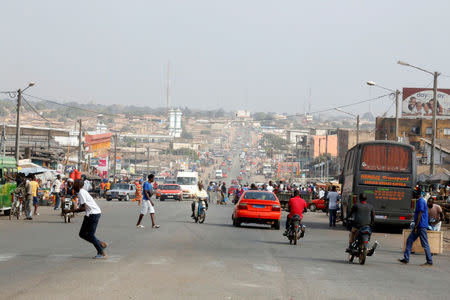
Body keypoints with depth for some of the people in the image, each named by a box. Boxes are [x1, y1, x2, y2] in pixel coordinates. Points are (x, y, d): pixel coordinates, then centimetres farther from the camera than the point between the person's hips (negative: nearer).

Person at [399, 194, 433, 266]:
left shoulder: (421, 201, -15)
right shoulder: (419, 201, 15)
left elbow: (420, 215, -19)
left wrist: (416, 227, -18)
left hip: (421, 226, -10)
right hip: (418, 226, 10)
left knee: (424, 244, -4)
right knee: (409, 240, 8)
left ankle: (429, 262, 3)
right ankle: (406, 259, 8)